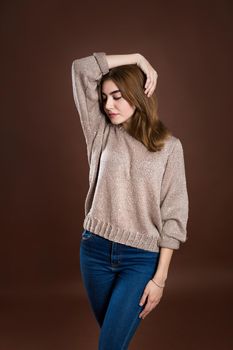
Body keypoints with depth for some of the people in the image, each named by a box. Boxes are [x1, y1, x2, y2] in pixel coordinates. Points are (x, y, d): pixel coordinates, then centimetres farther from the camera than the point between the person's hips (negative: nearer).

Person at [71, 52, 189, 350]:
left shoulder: (169, 146, -3)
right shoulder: (102, 132, 4)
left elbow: (174, 214, -5)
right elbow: (81, 69, -2)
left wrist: (160, 277, -8)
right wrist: (136, 58, -1)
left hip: (141, 258, -3)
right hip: (95, 249, 3)